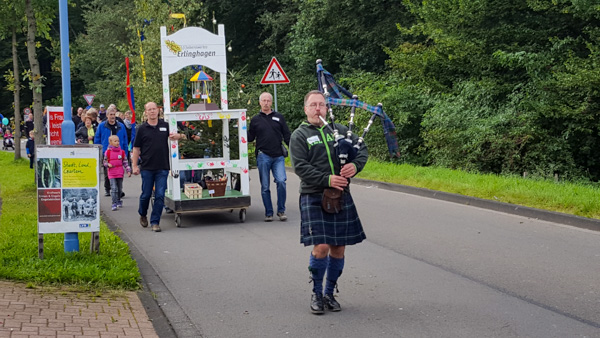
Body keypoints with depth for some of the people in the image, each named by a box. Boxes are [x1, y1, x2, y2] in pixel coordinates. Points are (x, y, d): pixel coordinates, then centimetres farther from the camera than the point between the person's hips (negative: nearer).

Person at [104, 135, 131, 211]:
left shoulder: (122, 152, 4)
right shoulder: (108, 152, -1)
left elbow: (125, 162, 8)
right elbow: (105, 162, 8)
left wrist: (128, 170, 0)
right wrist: (108, 164, -13)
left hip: (120, 173, 3)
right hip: (112, 173, -3)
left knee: (120, 188, 13)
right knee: (114, 188, -12)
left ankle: (119, 201, 32)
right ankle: (114, 204, -13)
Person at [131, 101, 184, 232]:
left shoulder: (166, 126, 7)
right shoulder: (142, 129, 2)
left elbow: (179, 136, 19)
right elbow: (136, 149, 5)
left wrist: (178, 136, -6)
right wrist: (135, 166, -1)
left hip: (163, 168, 1)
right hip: (147, 168, -1)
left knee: (160, 196, -3)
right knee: (146, 194, 6)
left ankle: (155, 222, 4)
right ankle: (142, 215, 32)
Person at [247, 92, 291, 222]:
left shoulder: (279, 117, 12)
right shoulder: (255, 120, 11)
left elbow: (287, 136, 12)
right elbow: (250, 138, 14)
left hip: (278, 156, 0)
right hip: (263, 156, 0)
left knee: (281, 181, -16)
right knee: (265, 186, 2)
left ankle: (281, 210, -2)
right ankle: (268, 213, 12)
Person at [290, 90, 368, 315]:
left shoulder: (339, 130, 13)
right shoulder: (299, 135, 1)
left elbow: (362, 149, 10)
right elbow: (300, 167, -9)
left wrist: (355, 165, -12)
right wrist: (327, 180, -20)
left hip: (341, 196, 4)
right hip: (314, 197, -4)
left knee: (338, 248, 6)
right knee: (321, 247, -13)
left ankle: (329, 294, 22)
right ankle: (316, 293, 8)